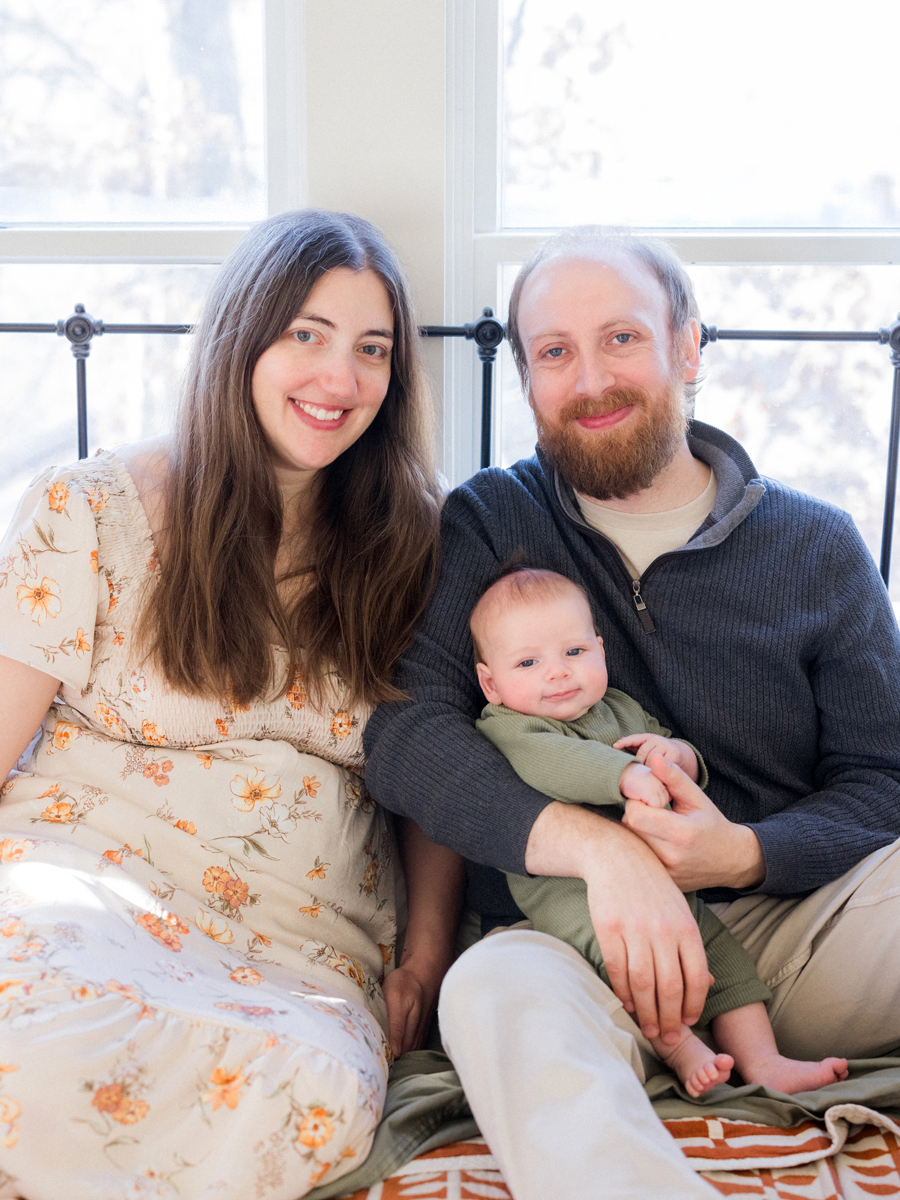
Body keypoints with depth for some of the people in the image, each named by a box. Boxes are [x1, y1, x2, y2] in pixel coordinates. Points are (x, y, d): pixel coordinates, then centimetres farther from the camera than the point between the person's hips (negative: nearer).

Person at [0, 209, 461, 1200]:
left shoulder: (403, 549, 12)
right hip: (89, 876, -3)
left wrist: (426, 948, 2)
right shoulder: (91, 511, 2)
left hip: (307, 938, 4)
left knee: (324, 1089, -33)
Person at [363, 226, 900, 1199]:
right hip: (568, 933, -1)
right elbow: (403, 727, -8)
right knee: (495, 991, -36)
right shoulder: (483, 527, 7)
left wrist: (740, 854, -17)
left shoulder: (817, 547, 9)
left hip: (790, 925, 2)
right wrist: (598, 847, -23)